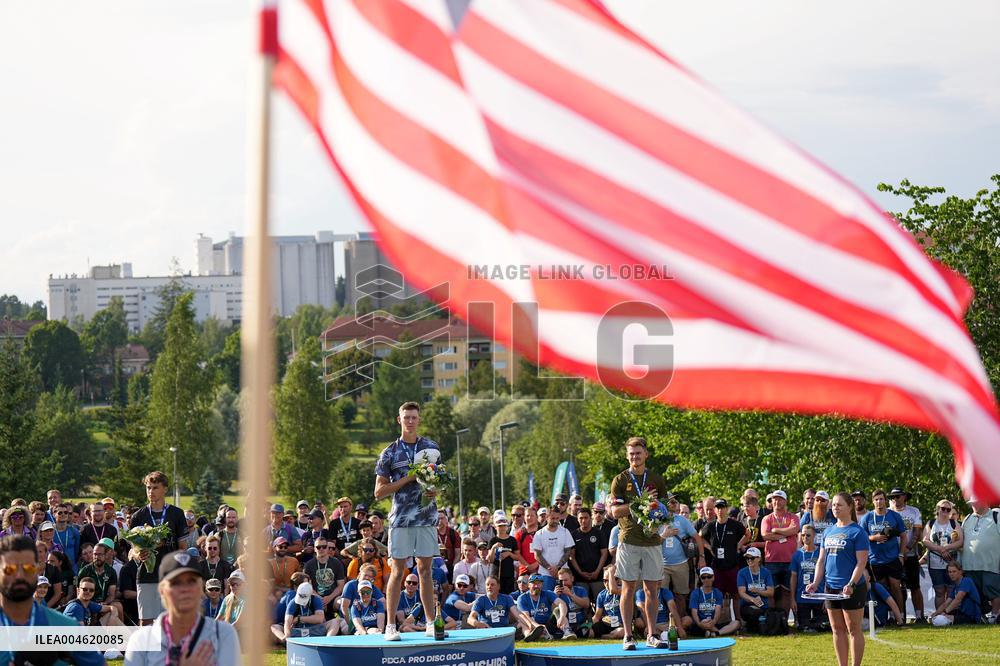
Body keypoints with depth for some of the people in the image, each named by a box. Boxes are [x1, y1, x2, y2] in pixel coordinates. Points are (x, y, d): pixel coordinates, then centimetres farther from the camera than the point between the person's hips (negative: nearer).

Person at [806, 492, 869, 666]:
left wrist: (851, 584, -23)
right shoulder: (828, 531, 13)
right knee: (837, 629, 10)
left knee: (853, 629, -1)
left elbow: (861, 562, -12)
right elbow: (821, 560, 16)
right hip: (831, 587, 7)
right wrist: (815, 583, 5)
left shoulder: (857, 532, -7)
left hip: (852, 589, -7)